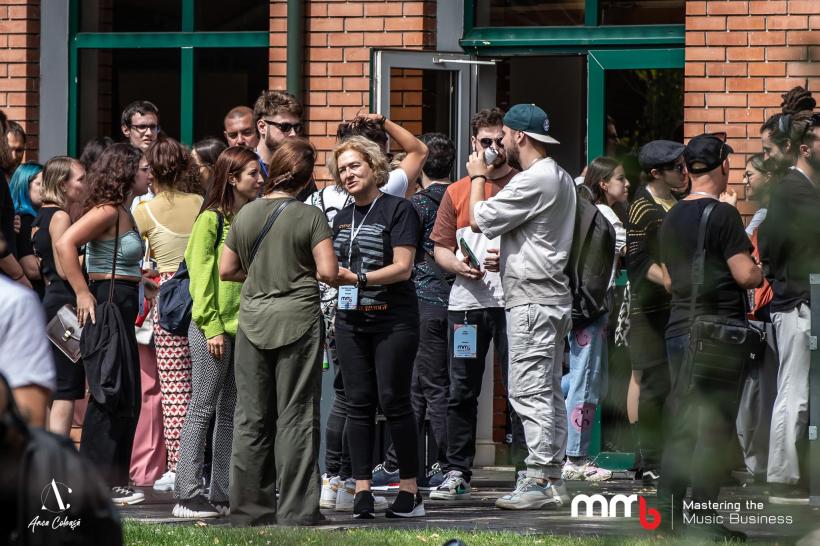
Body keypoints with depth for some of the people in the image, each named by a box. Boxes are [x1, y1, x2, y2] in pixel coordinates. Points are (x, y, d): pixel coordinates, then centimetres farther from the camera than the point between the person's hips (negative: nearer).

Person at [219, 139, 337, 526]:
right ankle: (295, 511, -2)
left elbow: (226, 270, 8)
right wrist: (304, 272, 7)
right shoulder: (310, 217, -8)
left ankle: (249, 508, 11)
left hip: (253, 318, 3)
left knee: (251, 417, 9)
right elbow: (328, 272, -13)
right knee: (295, 416, 0)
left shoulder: (246, 214, 4)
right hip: (298, 320, -3)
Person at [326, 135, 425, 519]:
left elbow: (402, 268, -13)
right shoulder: (343, 218, 16)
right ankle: (362, 489, 4)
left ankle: (409, 491, -1)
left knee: (393, 401, -6)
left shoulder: (398, 210, -5)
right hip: (352, 320, 6)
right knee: (358, 404, 3)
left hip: (393, 318, -6)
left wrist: (359, 278, -21)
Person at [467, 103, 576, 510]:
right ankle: (553, 481, 13)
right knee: (549, 393, 11)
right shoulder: (560, 178, 17)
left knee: (530, 392, -10)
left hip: (531, 301, -10)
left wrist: (478, 176, 1)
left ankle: (538, 481, -13)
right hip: (553, 298, 10)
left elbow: (480, 220, -14)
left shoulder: (533, 181, -16)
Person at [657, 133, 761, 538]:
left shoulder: (671, 218, 12)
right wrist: (759, 273, 6)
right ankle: (704, 517, -7)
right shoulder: (722, 215, -11)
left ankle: (667, 513, 9)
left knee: (680, 426, 11)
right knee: (714, 429, -5)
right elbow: (746, 275, -15)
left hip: (679, 329, 7)